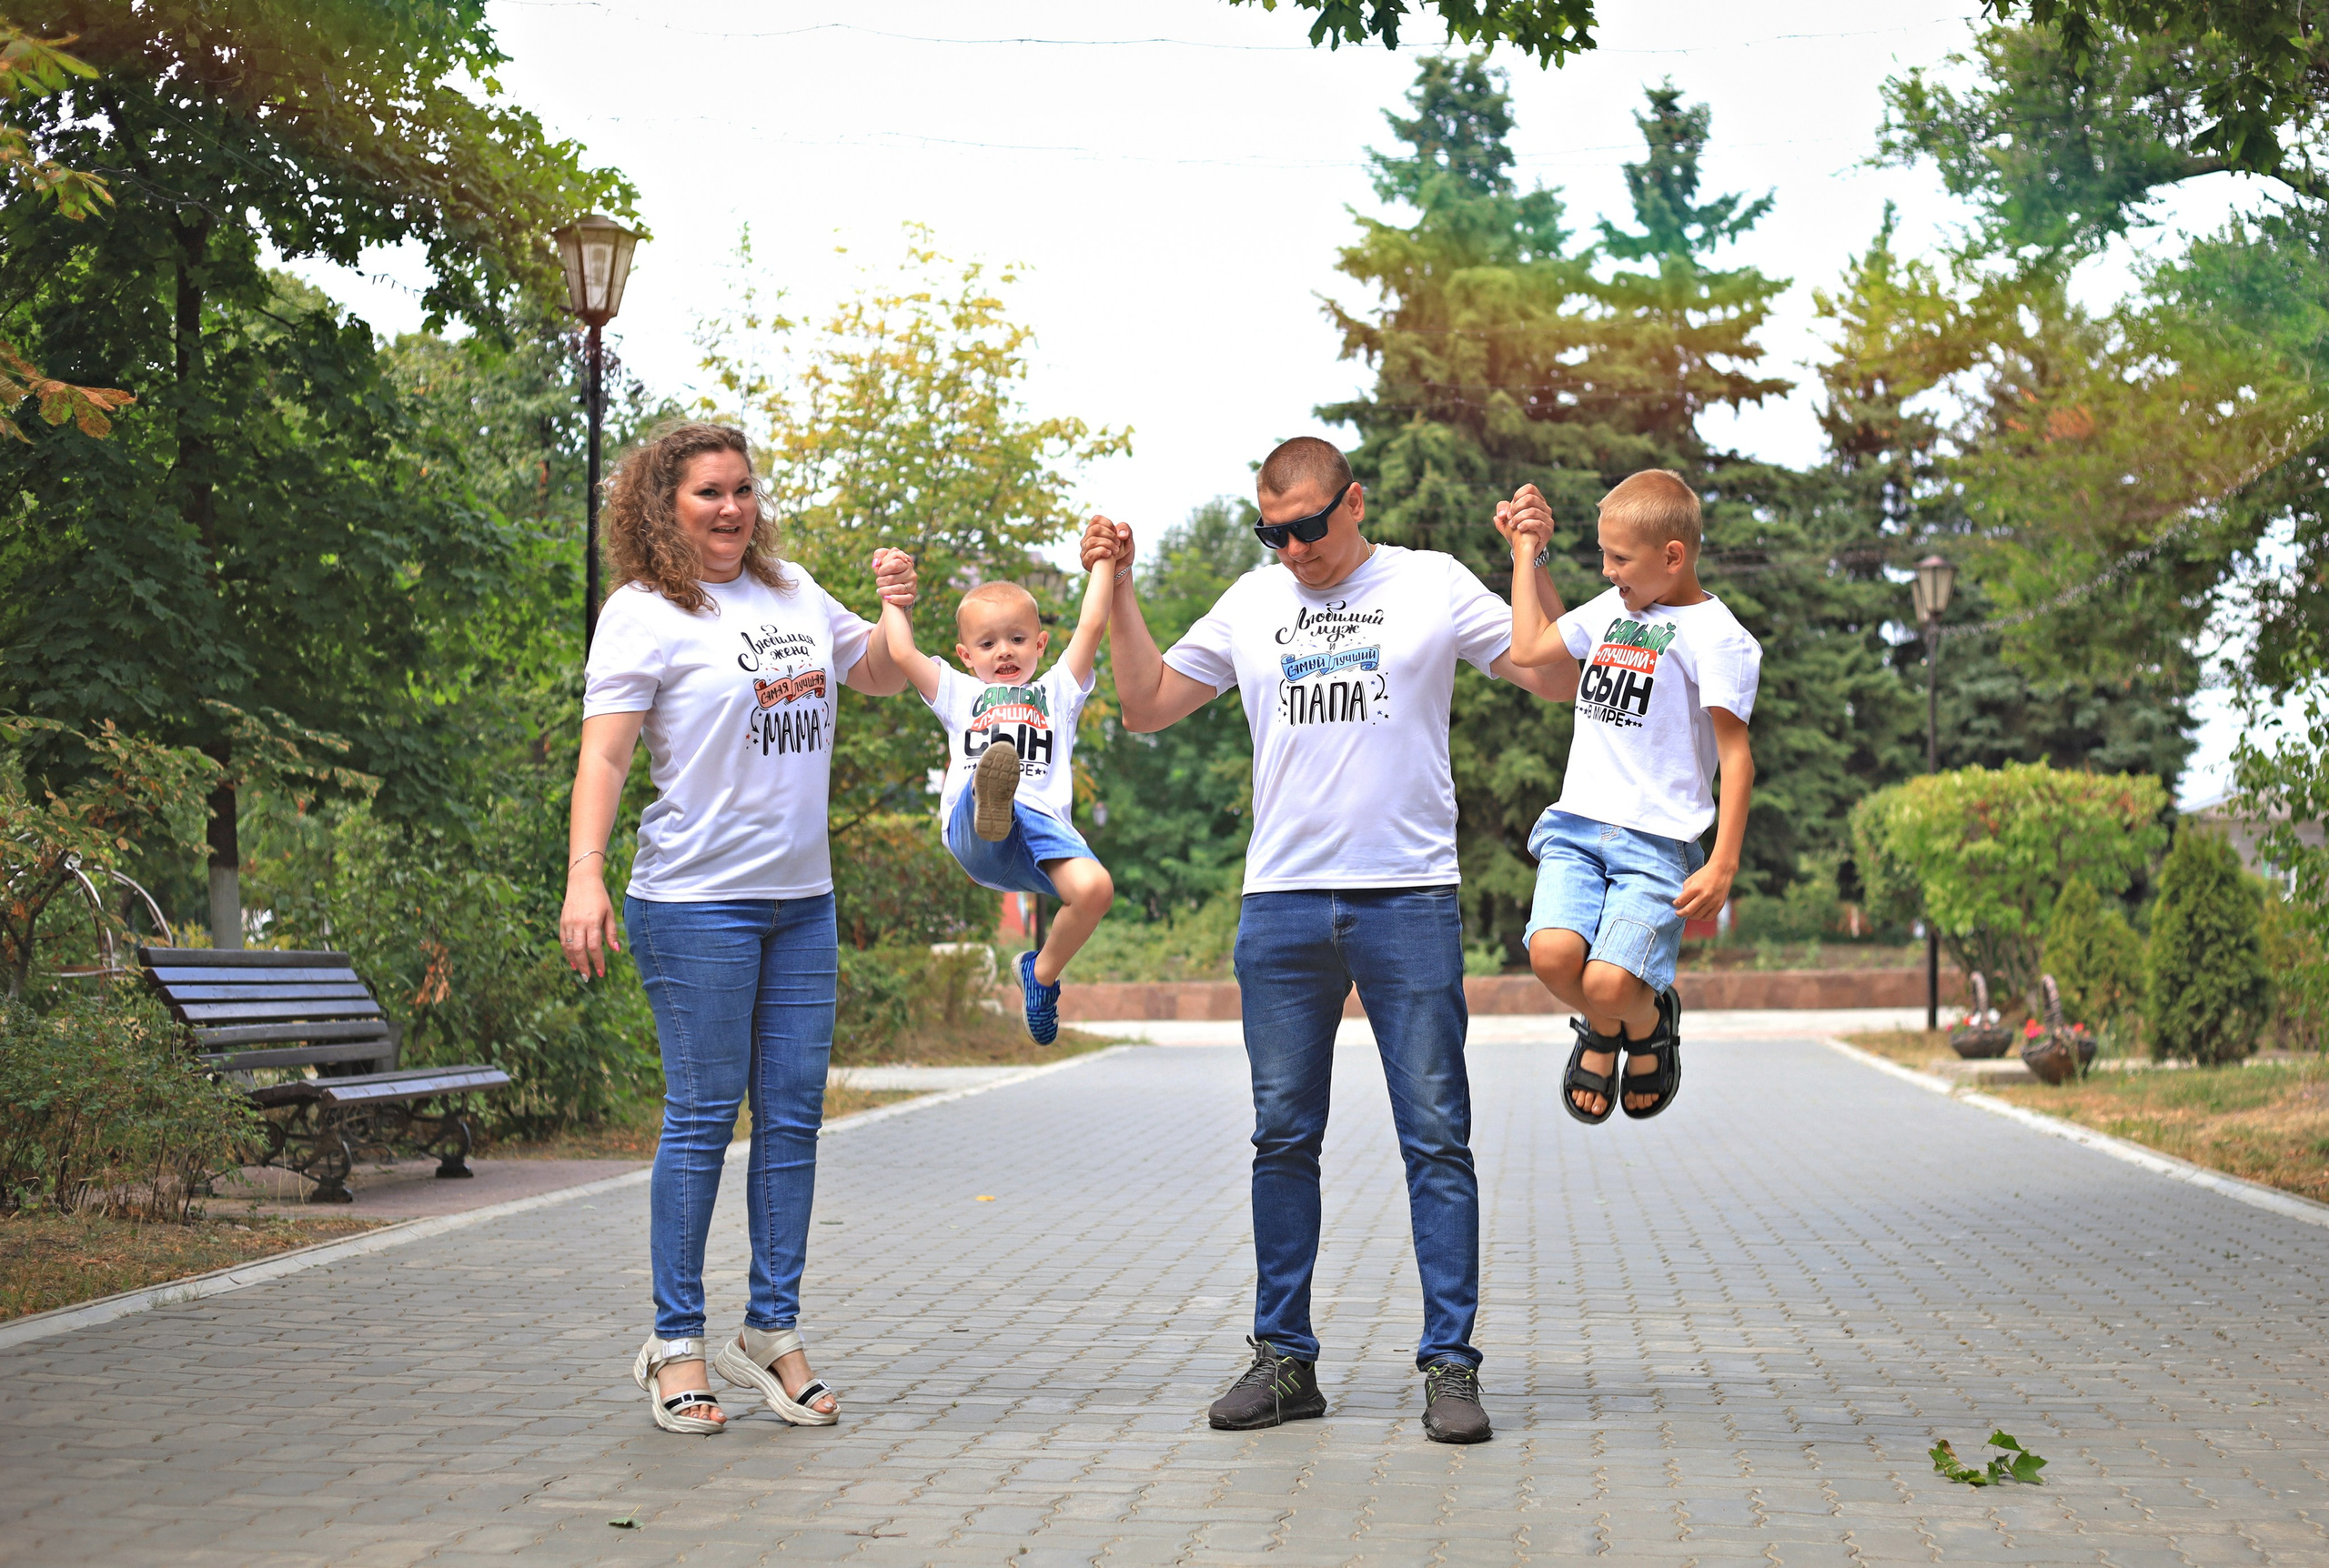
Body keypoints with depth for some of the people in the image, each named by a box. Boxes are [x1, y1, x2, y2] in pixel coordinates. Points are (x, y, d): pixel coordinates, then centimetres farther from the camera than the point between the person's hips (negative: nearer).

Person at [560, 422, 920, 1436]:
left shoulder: (794, 592, 14)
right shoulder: (644, 612, -4)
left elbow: (879, 678, 28)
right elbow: (603, 752, -12)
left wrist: (896, 612, 7)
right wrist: (585, 875, -23)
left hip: (802, 898, 6)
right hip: (696, 900, -6)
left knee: (793, 1115, 6)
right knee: (703, 1116, -4)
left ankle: (771, 1333, 15)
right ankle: (675, 1344, 5)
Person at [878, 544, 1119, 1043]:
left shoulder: (1057, 692, 31)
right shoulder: (961, 696, 31)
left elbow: (1092, 625, 21)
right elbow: (901, 654, 22)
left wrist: (1104, 561, 23)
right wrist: (893, 597, 33)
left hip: (1043, 828, 2)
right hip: (971, 836, -1)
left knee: (1094, 888, -29)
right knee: (995, 762, -36)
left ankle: (1042, 973, -1)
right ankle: (992, 799, -76)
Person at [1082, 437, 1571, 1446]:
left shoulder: (1433, 586, 6)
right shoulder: (1251, 604, 14)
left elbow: (1552, 677, 2)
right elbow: (1147, 706, 17)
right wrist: (1117, 590, 9)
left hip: (1408, 898, -3)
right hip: (1282, 902, 3)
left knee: (1435, 1136, -4)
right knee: (1283, 1137, 6)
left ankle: (1449, 1363, 1)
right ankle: (1285, 1359, 15)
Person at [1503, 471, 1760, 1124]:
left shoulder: (1715, 636, -5)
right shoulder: (1611, 610, 16)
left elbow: (1735, 756, -8)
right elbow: (1528, 648, 22)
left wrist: (1723, 865, -15)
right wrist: (1526, 551, 22)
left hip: (1656, 841, -5)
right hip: (1576, 825, 5)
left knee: (1611, 983, -20)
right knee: (1552, 954, -19)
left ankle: (1649, 1023, 18)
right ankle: (1602, 1030, 15)